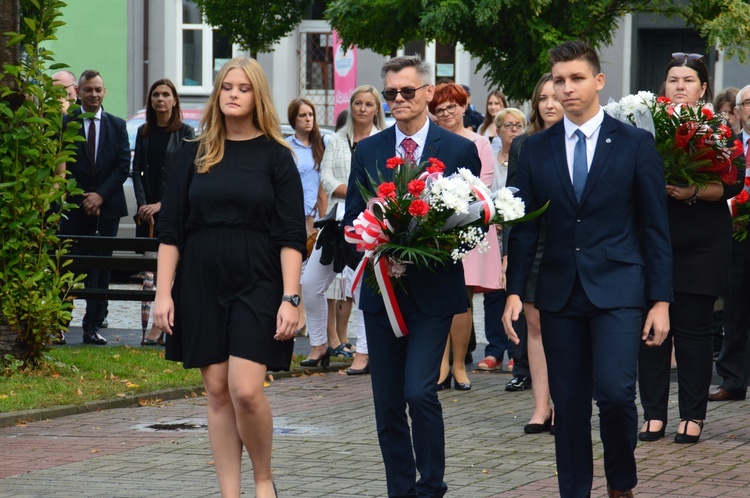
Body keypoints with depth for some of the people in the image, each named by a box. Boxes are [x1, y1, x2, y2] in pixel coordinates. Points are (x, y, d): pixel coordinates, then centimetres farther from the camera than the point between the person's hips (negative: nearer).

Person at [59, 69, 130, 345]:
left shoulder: (117, 126, 9)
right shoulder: (65, 123, 2)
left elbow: (124, 165, 3)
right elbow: (61, 166, -1)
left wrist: (100, 195, -9)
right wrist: (82, 198, -9)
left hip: (107, 206, 2)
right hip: (74, 206, -2)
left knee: (101, 268, 3)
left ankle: (93, 327, 6)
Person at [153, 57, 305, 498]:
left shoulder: (275, 156, 0)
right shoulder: (195, 155, 7)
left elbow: (292, 237, -3)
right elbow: (170, 229, 7)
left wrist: (290, 298, -11)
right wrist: (164, 292, -1)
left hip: (257, 284, -3)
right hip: (202, 286, 3)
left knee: (245, 390, -14)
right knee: (218, 392, 3)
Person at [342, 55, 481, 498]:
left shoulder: (460, 150, 1)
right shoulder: (368, 151, 10)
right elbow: (352, 219, 11)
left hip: (433, 289, -4)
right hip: (382, 290, 4)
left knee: (420, 391, -14)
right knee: (388, 402, 6)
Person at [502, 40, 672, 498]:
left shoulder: (635, 144, 0)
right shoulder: (537, 150, 7)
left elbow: (656, 227, 0)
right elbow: (524, 227, 10)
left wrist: (661, 300, -4)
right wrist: (516, 291, 1)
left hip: (618, 289, -3)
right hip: (560, 292, 3)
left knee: (614, 391, -16)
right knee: (569, 405, 5)